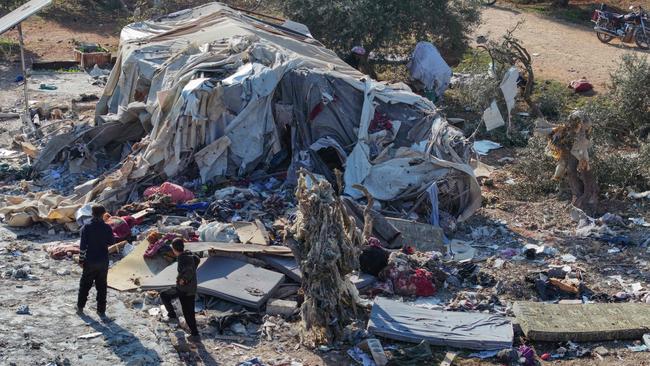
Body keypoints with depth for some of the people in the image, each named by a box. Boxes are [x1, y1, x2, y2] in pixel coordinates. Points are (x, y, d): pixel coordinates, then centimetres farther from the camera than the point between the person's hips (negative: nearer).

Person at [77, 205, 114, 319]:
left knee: (85, 285, 15)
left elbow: (82, 245, -11)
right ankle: (101, 311, 12)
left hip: (90, 261, -1)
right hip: (103, 262, 1)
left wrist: (81, 260, -2)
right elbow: (111, 242, 5)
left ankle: (80, 307, 22)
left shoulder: (86, 227, -11)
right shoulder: (107, 228, -8)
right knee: (102, 286, 10)